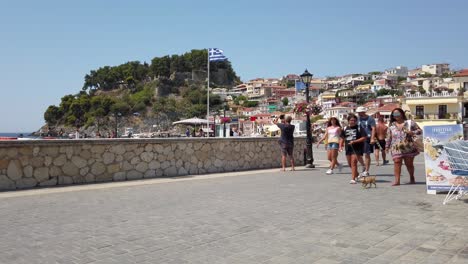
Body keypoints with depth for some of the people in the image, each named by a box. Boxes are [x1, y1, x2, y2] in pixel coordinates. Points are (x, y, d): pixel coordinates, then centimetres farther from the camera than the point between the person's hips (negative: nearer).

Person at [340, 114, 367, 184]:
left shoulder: (359, 128, -5)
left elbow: (364, 138, -10)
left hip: (356, 148, -6)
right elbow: (342, 138, 17)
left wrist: (354, 141, -18)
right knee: (350, 163, 14)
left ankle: (353, 179, -14)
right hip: (348, 148, 6)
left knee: (354, 162, -15)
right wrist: (340, 146, 3)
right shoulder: (345, 129, 10)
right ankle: (356, 174, 40)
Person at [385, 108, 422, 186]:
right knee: (397, 163, -13)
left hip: (408, 148, -1)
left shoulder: (410, 123, 4)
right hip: (396, 148, 1)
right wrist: (387, 146, 14)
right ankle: (397, 180, -14)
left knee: (409, 163, 6)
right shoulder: (391, 125, 11)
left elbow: (419, 130, 6)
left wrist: (413, 132, -14)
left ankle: (412, 178, 27)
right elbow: (388, 137, 15)